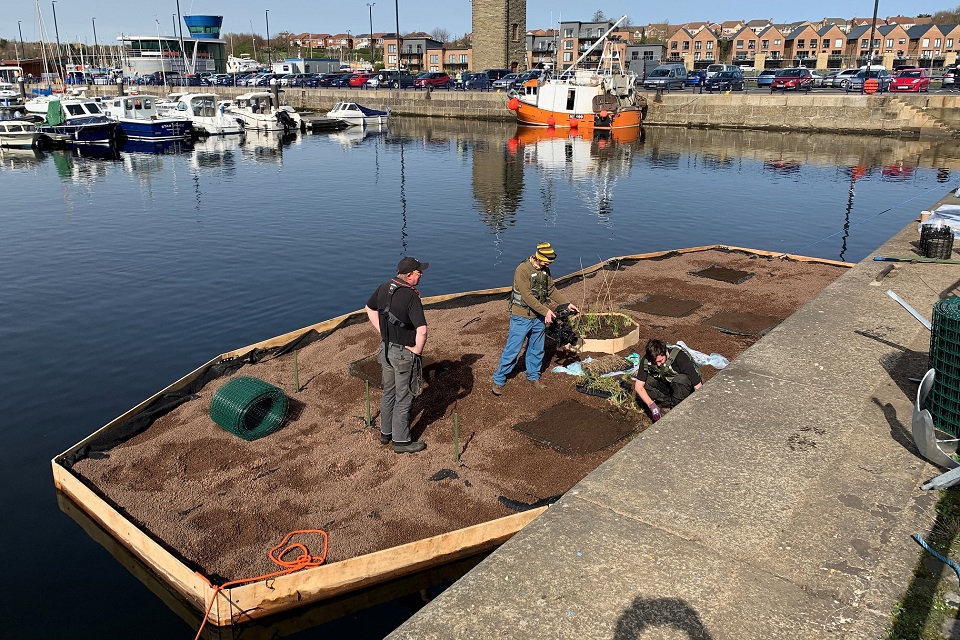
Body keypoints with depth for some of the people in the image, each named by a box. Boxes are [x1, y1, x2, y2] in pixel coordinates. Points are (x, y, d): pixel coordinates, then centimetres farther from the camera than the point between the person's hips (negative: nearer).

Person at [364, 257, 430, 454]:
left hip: (386, 348, 8)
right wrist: (417, 349, -16)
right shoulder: (411, 297, -25)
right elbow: (422, 330, -33)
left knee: (388, 392, 22)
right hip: (404, 353, -8)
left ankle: (386, 432, 37)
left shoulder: (383, 288, -1)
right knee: (403, 398, 6)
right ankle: (401, 441, 18)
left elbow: (370, 309, 16)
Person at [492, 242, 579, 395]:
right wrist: (546, 311, -25)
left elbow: (551, 290, 14)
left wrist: (567, 304, 5)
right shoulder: (522, 270, -21)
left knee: (537, 349, 17)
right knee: (512, 350, 0)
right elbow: (527, 296, -24)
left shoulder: (545, 270, 3)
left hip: (539, 318, 7)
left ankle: (534, 376, 35)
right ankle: (499, 380, 11)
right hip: (521, 318, -7)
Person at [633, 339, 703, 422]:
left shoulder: (681, 357, -32)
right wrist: (652, 405, -36)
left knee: (680, 379, -37)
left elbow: (698, 387, -30)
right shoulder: (646, 360, -21)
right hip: (665, 385, 4)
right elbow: (638, 386, -23)